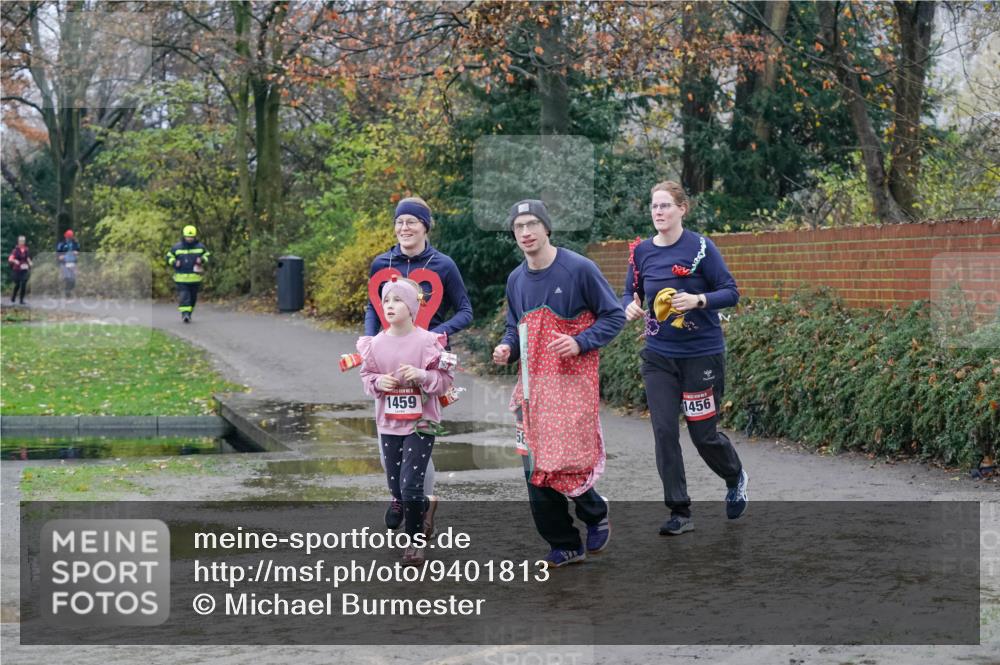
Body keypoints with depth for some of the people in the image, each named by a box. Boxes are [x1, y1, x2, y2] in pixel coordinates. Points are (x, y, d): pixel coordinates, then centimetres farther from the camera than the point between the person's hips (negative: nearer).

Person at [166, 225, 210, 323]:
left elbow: (207, 255, 15)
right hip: (181, 277, -2)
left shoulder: (200, 247, 4)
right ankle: (185, 313, -20)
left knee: (193, 297, 9)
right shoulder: (177, 248, 1)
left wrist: (202, 259, -7)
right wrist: (174, 262, -11)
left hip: (195, 278, 2)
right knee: (183, 296, -15)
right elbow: (169, 257, 10)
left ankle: (189, 314, 22)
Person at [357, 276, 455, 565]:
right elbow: (366, 375, 11)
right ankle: (419, 523, 34)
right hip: (389, 424, 4)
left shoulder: (428, 342, -9)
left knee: (410, 484, -12)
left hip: (421, 422, -4)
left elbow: (445, 379, -4)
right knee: (396, 487, 10)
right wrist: (378, 382, -10)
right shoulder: (376, 343, 0)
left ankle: (415, 540, 4)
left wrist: (423, 375, -22)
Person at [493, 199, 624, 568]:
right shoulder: (516, 280, 10)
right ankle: (564, 545, 16)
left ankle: (596, 514, 22)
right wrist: (506, 348, 2)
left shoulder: (579, 269, -8)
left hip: (573, 383, -6)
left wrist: (580, 343, -17)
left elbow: (614, 315, -3)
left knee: (568, 465, -10)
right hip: (532, 385, 6)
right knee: (536, 470, 3)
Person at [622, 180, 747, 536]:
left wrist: (698, 300, -24)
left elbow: (730, 292, -7)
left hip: (702, 353, -4)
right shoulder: (641, 251, 3)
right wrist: (630, 306, -8)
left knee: (703, 433, 3)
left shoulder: (700, 247, -9)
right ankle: (680, 513, 6)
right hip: (659, 356, 4)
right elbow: (630, 292, 14)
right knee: (664, 431, -4)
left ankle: (736, 479, 35)